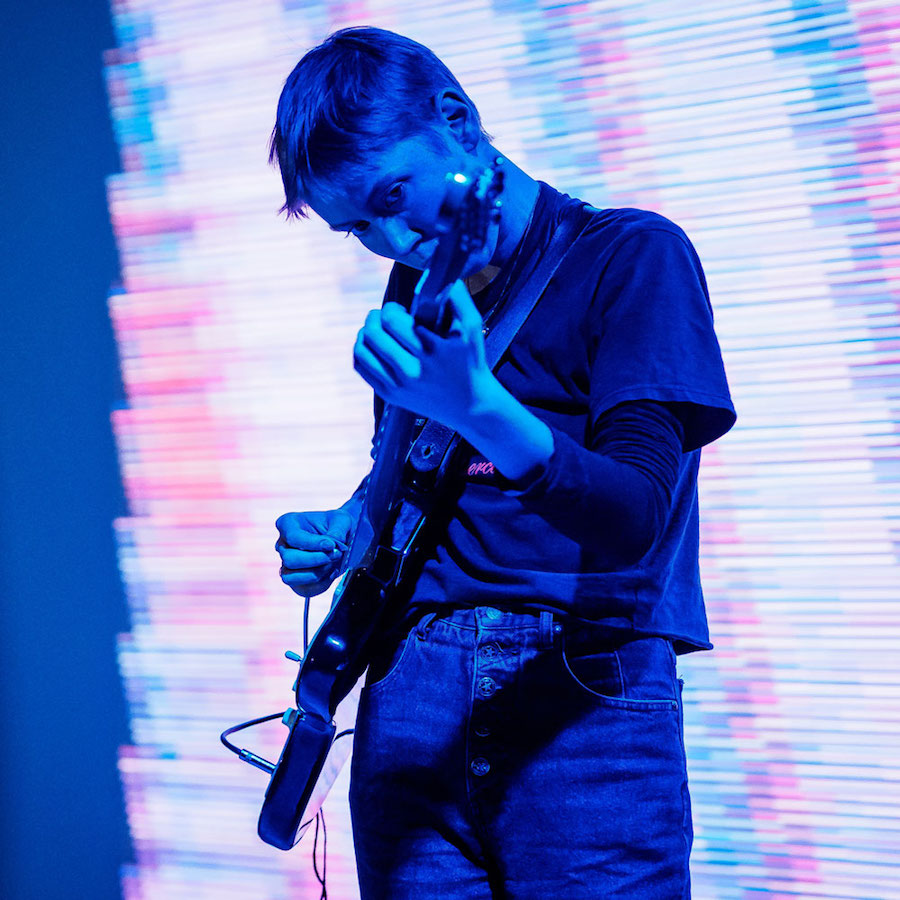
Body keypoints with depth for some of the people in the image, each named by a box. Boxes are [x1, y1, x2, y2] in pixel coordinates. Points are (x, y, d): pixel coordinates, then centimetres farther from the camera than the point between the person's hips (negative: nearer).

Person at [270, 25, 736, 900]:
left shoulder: (634, 254, -4)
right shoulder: (416, 289, 16)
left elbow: (633, 519, -16)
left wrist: (479, 410, -33)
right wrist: (340, 534, 7)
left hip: (590, 706, -5)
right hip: (411, 703, 5)